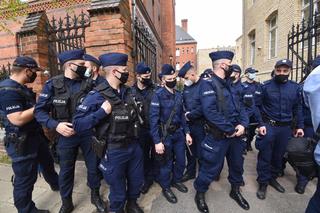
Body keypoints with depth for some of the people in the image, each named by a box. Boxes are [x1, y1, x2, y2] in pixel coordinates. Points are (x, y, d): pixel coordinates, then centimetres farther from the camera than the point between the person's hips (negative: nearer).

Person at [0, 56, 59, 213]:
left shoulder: (21, 88, 9)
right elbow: (18, 119, -31)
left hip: (36, 136, 10)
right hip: (21, 143, -10)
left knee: (47, 162, 28)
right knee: (25, 179, 8)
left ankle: (56, 184, 52)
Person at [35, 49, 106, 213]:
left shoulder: (89, 83, -4)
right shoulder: (52, 84, -7)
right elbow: (39, 110, -7)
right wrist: (55, 125, -20)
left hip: (88, 133, 1)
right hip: (66, 135, 0)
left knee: (93, 167, 15)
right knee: (66, 171, 18)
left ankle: (95, 196, 42)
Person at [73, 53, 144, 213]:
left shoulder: (128, 91, 3)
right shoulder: (97, 95, -17)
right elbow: (78, 124, -20)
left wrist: (135, 110, 1)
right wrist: (102, 112, -29)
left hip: (134, 146, 6)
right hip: (114, 151, -6)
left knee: (136, 181, 25)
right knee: (118, 191, 17)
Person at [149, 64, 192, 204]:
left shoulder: (178, 95, 5)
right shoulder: (158, 95, -14)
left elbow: (182, 116, 12)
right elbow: (153, 119, -18)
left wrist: (187, 132, 8)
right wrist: (157, 141, -20)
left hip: (179, 133, 6)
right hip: (165, 135, -6)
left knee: (181, 161, 19)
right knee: (166, 164, 12)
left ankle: (176, 180, 47)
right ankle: (166, 187, 38)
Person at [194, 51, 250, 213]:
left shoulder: (230, 85, 10)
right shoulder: (208, 84, -16)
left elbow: (240, 106, 9)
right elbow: (210, 112, -27)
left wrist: (243, 123, -9)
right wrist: (229, 130, -20)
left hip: (235, 134, 8)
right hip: (218, 136, -8)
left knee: (237, 163, 23)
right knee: (210, 168, 6)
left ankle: (235, 190, 49)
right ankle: (200, 193, 33)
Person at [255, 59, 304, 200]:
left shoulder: (295, 87, 4)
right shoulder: (266, 86, -6)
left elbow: (298, 108, 11)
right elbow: (258, 106, -5)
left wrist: (300, 126, 5)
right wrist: (261, 124, -13)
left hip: (286, 127, 4)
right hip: (268, 125, -4)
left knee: (279, 155, 16)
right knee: (265, 156, 3)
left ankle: (272, 178, 35)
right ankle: (263, 182, 17)